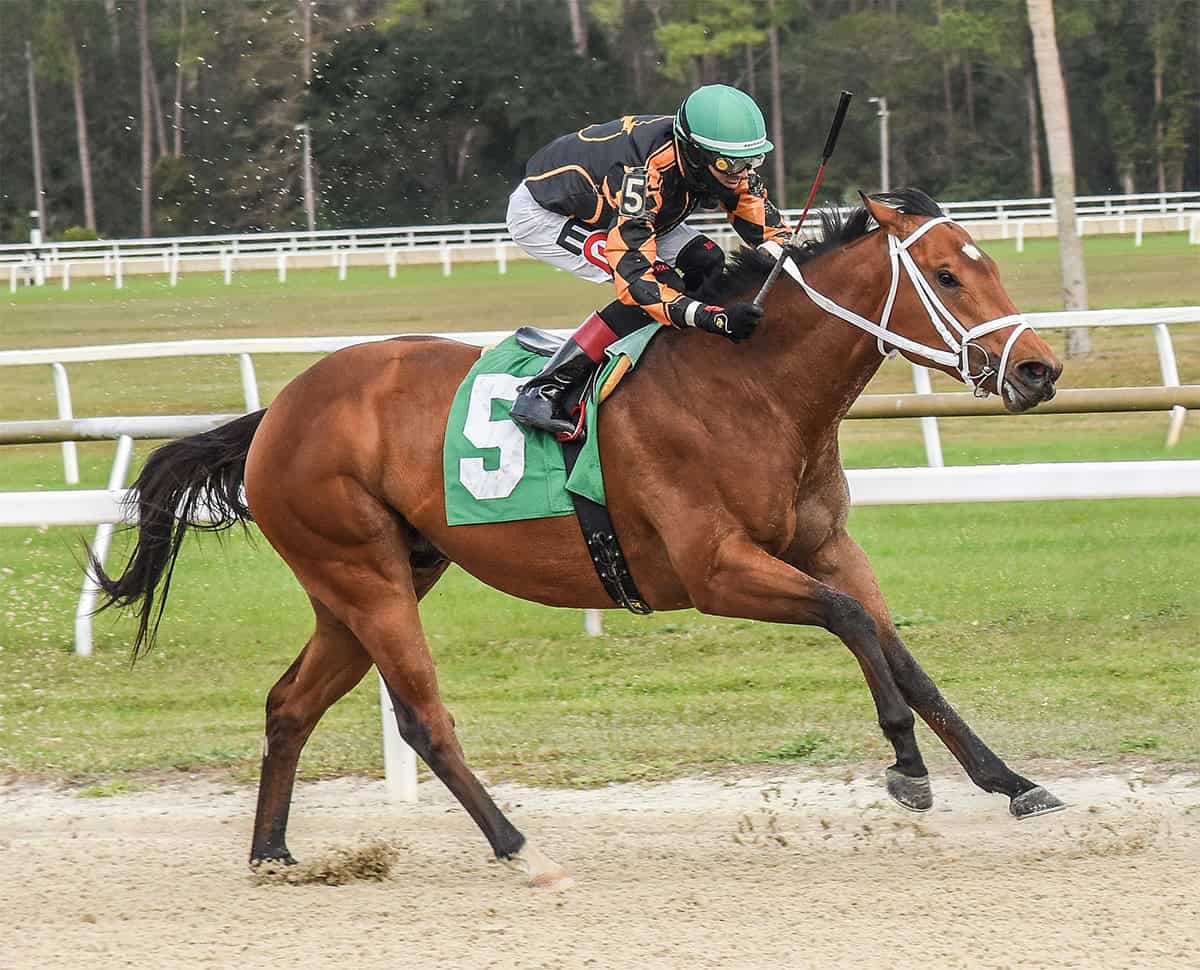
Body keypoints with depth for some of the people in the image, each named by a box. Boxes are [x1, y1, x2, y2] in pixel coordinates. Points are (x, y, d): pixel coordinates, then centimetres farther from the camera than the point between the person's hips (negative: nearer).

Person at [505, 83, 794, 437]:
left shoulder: (720, 162, -17)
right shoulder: (650, 172, -40)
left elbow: (765, 223, -4)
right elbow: (632, 272, -44)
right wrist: (715, 318, -53)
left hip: (602, 205, 9)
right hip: (541, 216, -9)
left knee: (706, 263, -6)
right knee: (660, 282, -25)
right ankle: (542, 391, -24)